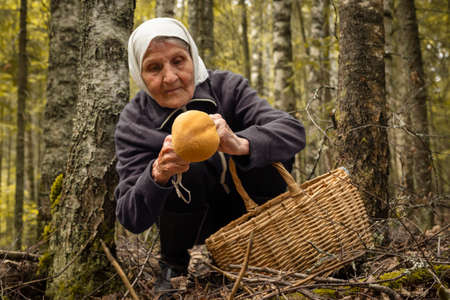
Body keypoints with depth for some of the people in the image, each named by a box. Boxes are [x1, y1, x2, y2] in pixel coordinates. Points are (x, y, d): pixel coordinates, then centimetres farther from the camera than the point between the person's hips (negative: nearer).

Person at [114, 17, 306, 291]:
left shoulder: (226, 87, -17)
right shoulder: (134, 122, -18)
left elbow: (294, 130, -30)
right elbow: (131, 219, -25)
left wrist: (239, 143, -51)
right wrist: (158, 175, -47)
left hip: (243, 211, 1)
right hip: (194, 221, -1)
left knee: (272, 147, -23)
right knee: (186, 169, -31)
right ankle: (174, 265, -4)